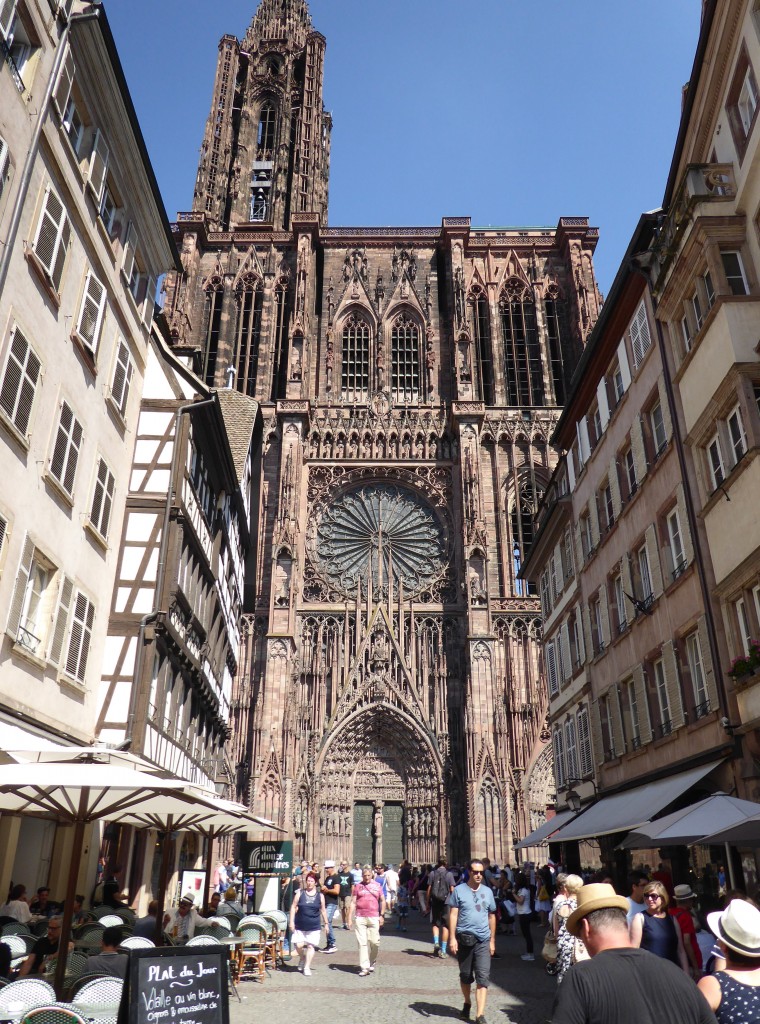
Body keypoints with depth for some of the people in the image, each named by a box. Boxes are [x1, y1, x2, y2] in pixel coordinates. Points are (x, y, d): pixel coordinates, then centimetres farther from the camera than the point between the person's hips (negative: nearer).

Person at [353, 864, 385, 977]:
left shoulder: (377, 885, 8)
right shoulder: (358, 886, 7)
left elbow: (382, 901, 13)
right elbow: (353, 902, 5)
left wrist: (382, 915, 6)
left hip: (374, 918, 0)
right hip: (359, 918, 0)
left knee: (374, 942, -1)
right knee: (362, 943, -2)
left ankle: (372, 961, 25)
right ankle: (364, 967, 5)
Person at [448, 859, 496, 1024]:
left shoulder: (488, 891, 6)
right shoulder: (459, 890, -4)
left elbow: (492, 916, 13)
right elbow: (453, 915, -4)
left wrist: (492, 940, 11)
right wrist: (452, 938, -10)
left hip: (483, 940, 1)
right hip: (464, 938, -1)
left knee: (483, 977, -6)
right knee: (465, 975, 14)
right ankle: (467, 1003, 36)